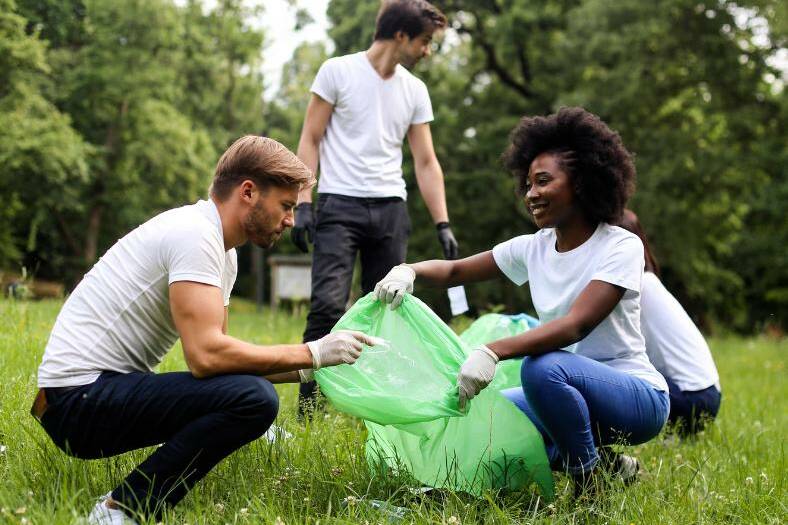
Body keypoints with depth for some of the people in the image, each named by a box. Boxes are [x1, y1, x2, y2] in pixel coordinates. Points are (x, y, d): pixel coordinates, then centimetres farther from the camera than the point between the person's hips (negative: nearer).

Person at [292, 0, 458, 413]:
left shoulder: (415, 90, 12)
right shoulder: (338, 71, 0)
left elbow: (426, 163, 12)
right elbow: (310, 140, 0)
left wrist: (443, 225, 5)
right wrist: (303, 204, -10)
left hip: (391, 209, 5)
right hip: (340, 204, -5)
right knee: (328, 306, -15)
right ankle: (309, 408, -9)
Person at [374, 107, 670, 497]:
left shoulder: (621, 246, -16)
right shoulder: (533, 248, 4)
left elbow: (576, 325, -30)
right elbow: (454, 271, 6)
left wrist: (493, 352, -43)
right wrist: (408, 270, -17)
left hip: (635, 396, -7)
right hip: (572, 390, 7)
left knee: (542, 368, -34)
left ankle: (591, 481, -11)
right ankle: (602, 460, 6)